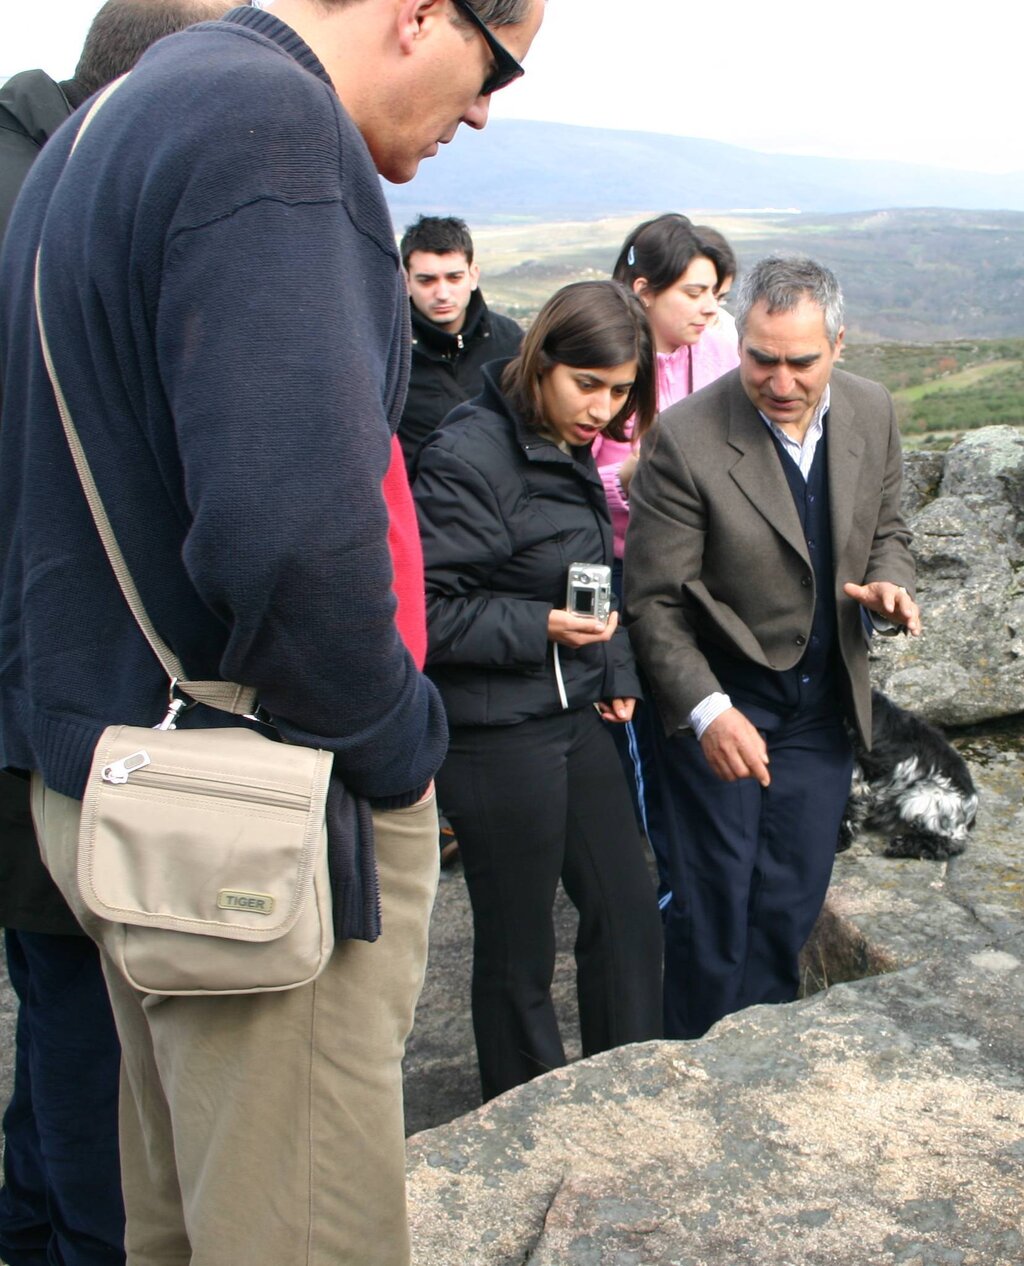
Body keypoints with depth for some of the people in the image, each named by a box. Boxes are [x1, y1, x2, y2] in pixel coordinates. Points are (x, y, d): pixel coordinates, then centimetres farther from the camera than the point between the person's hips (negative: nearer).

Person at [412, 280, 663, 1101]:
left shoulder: (567, 450, 9)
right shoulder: (470, 457, -19)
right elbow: (426, 610, -20)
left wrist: (617, 676, 12)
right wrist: (540, 628, -27)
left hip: (574, 718, 9)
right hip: (497, 734, -8)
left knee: (629, 912, 13)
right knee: (518, 949, 6)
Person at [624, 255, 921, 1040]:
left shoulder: (872, 412, -5)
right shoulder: (686, 438, -22)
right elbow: (654, 599, -18)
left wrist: (891, 587, -13)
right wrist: (707, 711, -28)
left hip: (822, 705, 5)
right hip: (718, 701, -5)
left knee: (792, 901, 14)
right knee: (713, 898, 7)